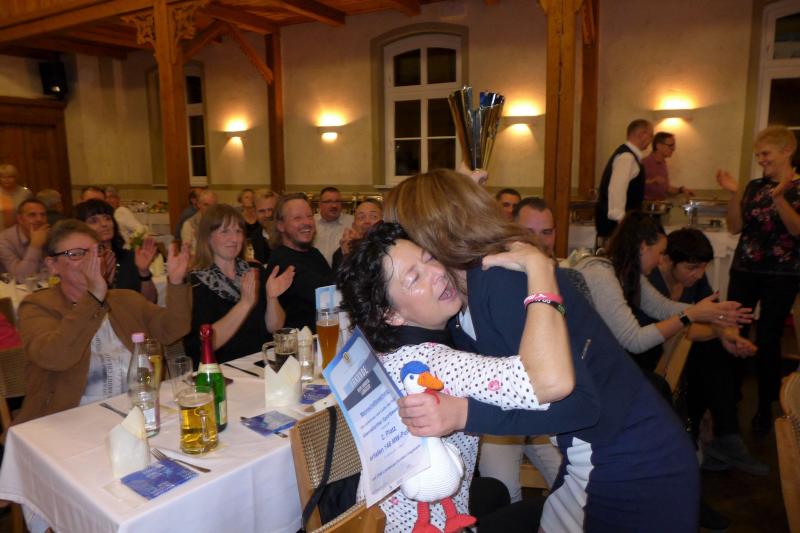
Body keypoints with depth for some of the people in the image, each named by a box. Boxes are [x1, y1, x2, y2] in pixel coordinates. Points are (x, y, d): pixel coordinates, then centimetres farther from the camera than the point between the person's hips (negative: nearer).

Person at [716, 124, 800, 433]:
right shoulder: (754, 187, 10)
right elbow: (735, 227, 5)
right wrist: (734, 194, -7)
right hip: (744, 270, 4)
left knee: (768, 339, -1)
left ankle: (765, 407, 15)